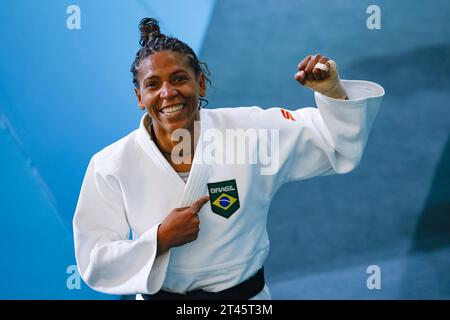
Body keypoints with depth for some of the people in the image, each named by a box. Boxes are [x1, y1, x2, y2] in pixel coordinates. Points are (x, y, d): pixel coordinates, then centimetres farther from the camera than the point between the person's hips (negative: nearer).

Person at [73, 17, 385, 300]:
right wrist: (161, 240, -25)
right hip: (158, 295, -1)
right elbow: (94, 263, -11)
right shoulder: (111, 165, -13)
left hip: (246, 294, 1)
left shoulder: (249, 129, -12)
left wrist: (332, 90, -27)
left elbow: (340, 142, -8)